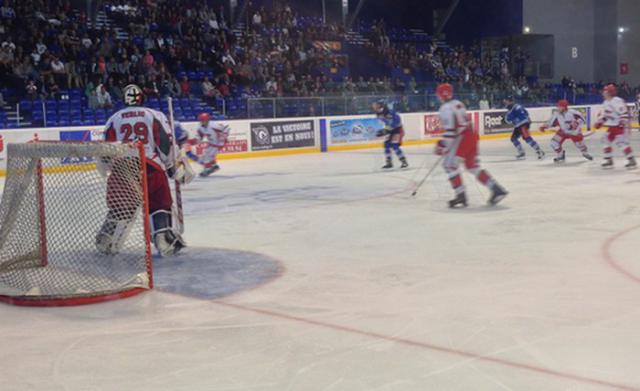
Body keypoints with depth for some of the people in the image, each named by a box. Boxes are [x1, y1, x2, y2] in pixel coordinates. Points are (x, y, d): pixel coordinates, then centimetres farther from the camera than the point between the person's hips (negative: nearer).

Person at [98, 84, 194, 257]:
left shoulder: (114, 119, 15)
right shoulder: (155, 115, 9)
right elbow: (165, 144, 1)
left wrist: (105, 167, 31)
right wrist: (176, 167, 9)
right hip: (151, 166, -2)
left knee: (120, 208, 20)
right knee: (160, 205, 10)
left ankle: (105, 242, 21)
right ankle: (164, 239, -5)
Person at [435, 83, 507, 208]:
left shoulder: (446, 108, -11)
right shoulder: (458, 103, 17)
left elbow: (450, 129, -20)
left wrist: (443, 145, -18)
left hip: (461, 138, -9)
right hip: (471, 135, 9)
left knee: (449, 164, -3)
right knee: (473, 166, 16)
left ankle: (461, 195, -9)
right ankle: (496, 189, 9)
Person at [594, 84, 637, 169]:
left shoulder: (617, 101, -19)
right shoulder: (606, 103, 12)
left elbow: (624, 112, -24)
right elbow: (606, 114, 25)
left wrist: (623, 122, -32)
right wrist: (600, 122, 19)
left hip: (620, 125, -10)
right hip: (612, 126, 10)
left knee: (622, 142, -17)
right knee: (607, 141, 8)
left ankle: (632, 161, -10)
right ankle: (609, 161, 16)